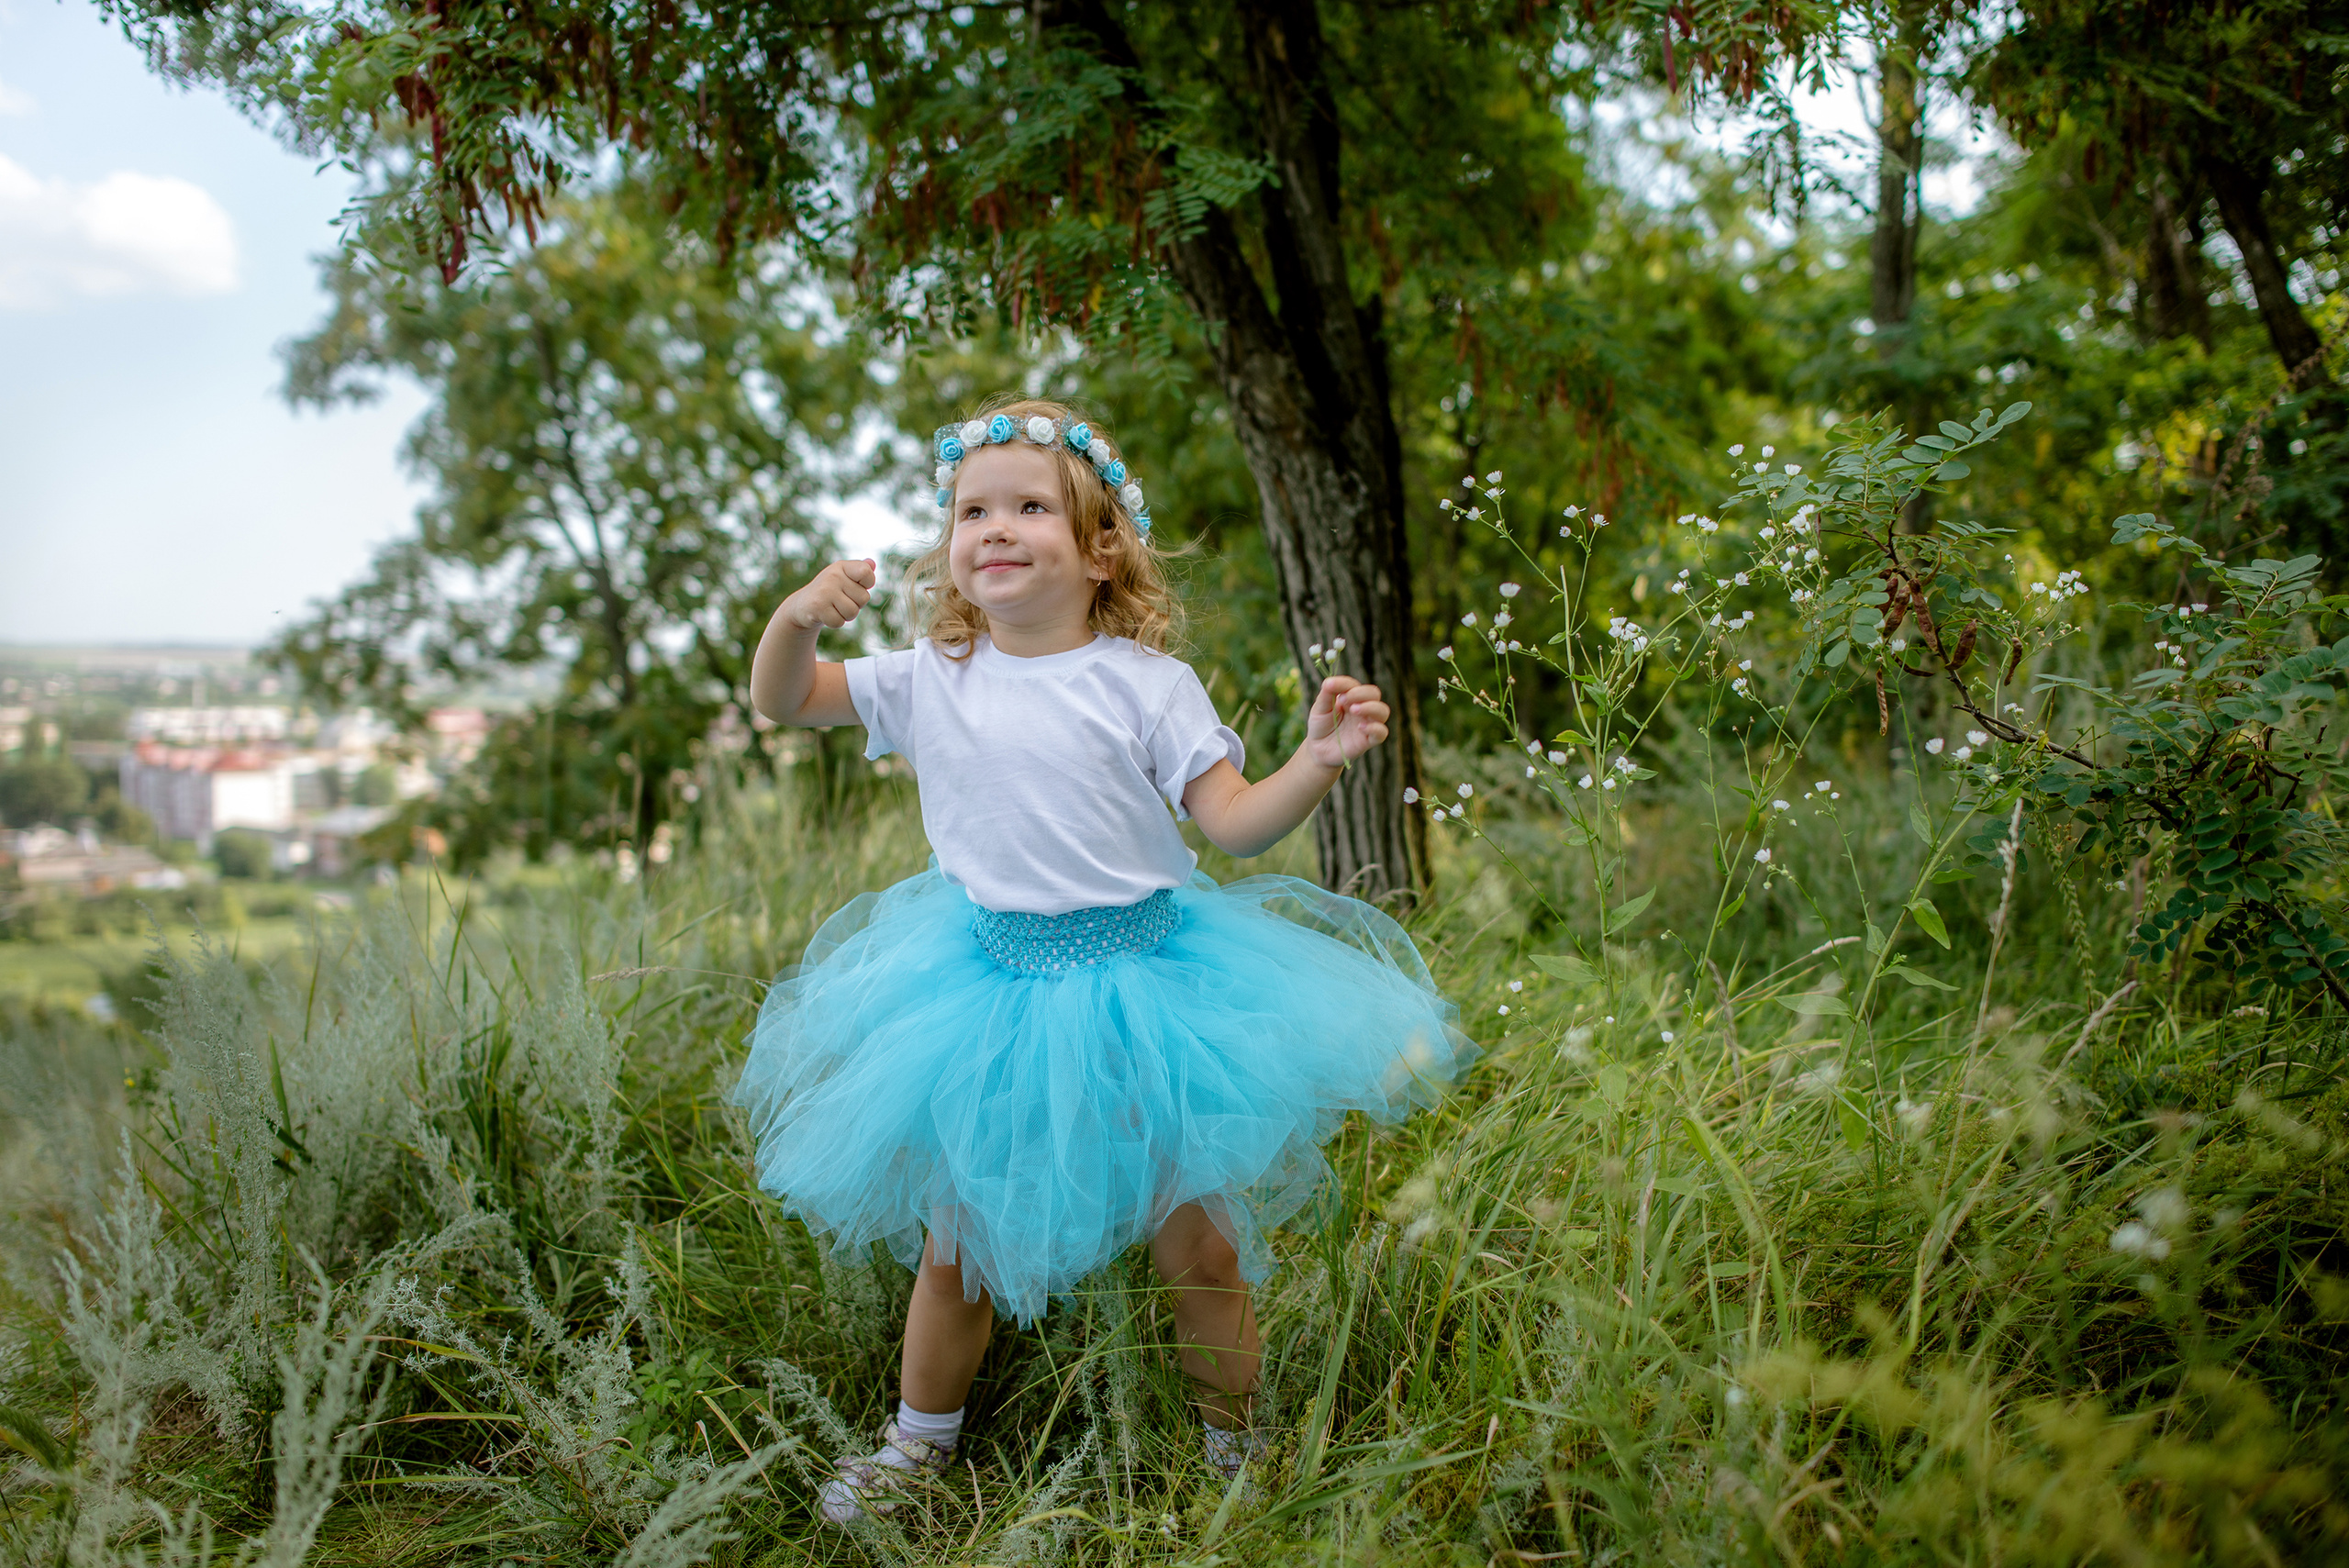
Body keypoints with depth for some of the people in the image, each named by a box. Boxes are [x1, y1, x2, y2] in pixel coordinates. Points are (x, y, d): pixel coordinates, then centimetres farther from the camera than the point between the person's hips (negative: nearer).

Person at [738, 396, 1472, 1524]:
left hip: (1142, 985, -2)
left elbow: (1235, 820, -9)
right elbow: (780, 702, 5)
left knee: (1198, 1241, 4)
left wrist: (1320, 758, -25)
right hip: (988, 991, 2)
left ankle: (1233, 1450, 29)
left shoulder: (1145, 682, -8)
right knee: (954, 1240, 14)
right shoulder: (928, 680, -1)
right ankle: (919, 1443, 38)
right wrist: (797, 618, -15)